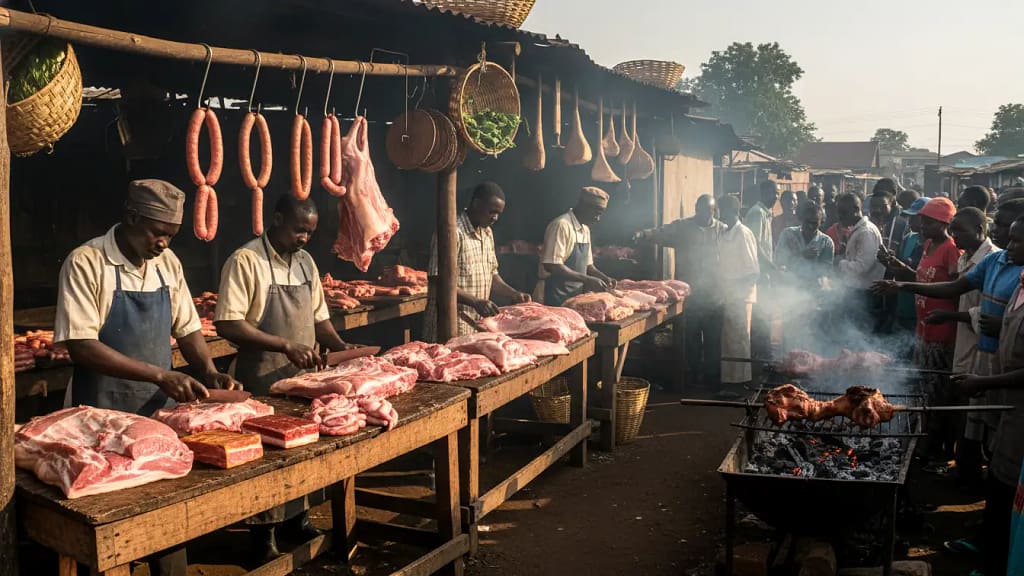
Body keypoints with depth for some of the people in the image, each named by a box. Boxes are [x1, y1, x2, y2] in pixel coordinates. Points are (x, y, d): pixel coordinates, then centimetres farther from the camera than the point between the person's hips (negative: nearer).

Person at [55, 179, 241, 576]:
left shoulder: (167, 263, 4)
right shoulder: (86, 263, -14)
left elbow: (186, 328, 12)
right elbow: (81, 347, -20)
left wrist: (209, 373, -6)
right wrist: (161, 376, -25)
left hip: (161, 410, 5)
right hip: (105, 417, -5)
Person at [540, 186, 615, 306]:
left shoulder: (585, 229, 13)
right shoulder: (561, 225, -14)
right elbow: (552, 266, -22)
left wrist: (604, 278, 3)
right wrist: (587, 280, -21)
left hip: (577, 296, 8)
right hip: (558, 299, -8)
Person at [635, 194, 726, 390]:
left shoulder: (723, 230, 6)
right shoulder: (682, 227, 3)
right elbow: (661, 233, -9)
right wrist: (643, 234, -29)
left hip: (714, 298, 1)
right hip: (688, 296, -1)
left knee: (713, 341, 7)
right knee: (690, 339, 6)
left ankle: (712, 379, 18)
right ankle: (691, 379, 18)